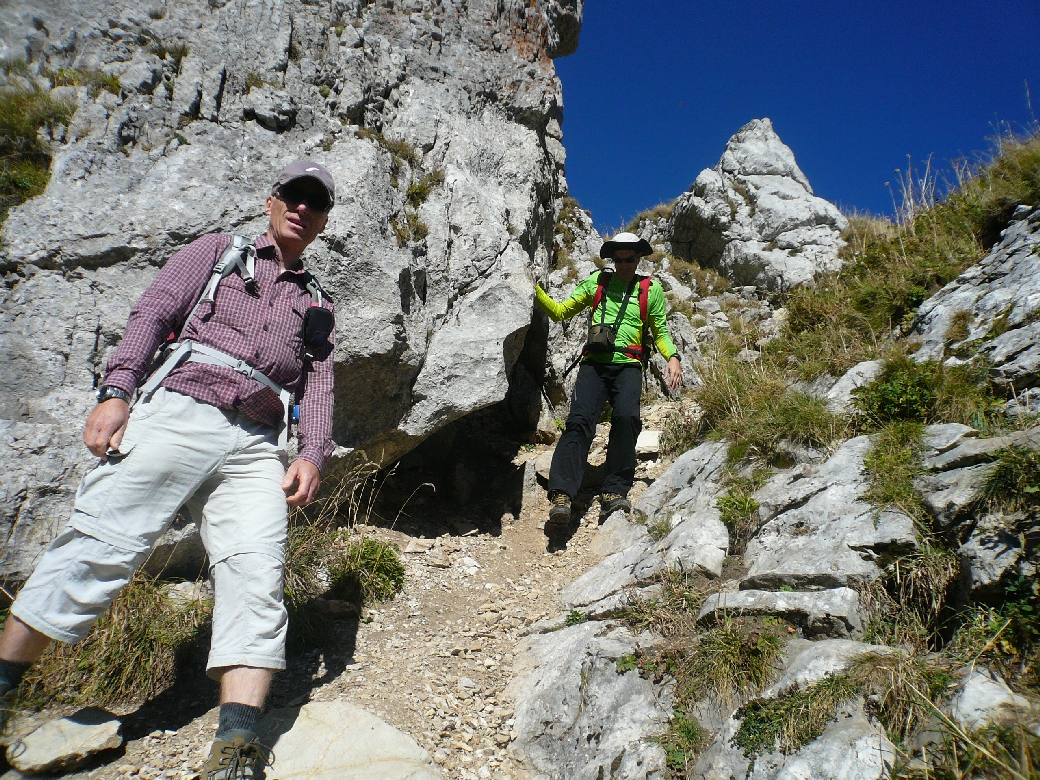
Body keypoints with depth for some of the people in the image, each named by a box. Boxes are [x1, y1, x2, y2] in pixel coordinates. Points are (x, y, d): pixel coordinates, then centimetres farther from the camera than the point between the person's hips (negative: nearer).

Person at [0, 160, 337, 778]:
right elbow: (152, 314, 9)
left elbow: (319, 385, 16)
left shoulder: (317, 304, 27)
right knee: (99, 546, -9)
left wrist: (313, 455, -2)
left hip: (257, 446, 2)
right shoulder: (217, 251, 21)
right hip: (179, 410, -2)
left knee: (256, 579, -13)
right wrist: (116, 391, -6)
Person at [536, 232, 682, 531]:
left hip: (628, 365, 0)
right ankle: (561, 495, -32)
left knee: (626, 417, -28)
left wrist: (672, 357, -2)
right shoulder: (596, 282, 18)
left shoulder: (652, 289, 16)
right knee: (580, 420, -21)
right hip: (594, 363, 1)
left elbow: (660, 332, 17)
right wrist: (535, 290, 6)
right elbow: (560, 311, 19)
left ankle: (614, 493, -21)